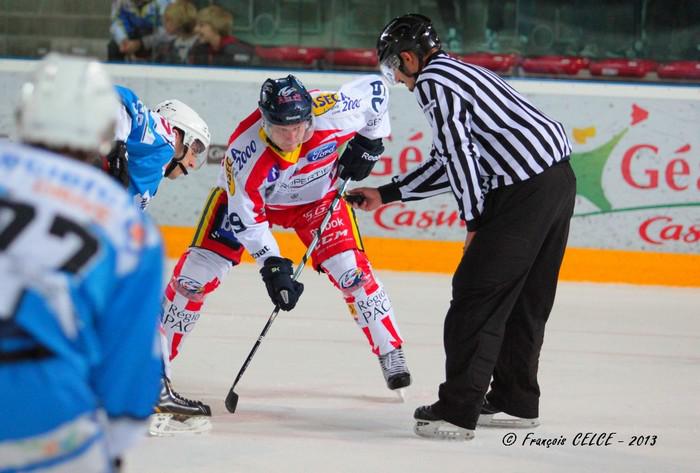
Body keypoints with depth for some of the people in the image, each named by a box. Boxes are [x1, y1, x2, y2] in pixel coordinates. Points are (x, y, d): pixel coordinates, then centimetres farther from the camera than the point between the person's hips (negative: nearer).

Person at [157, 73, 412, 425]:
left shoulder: (333, 113, -35)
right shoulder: (245, 151, -38)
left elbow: (375, 88, -16)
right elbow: (245, 215, -29)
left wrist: (369, 141, -11)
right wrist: (271, 264, -36)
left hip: (318, 196, 2)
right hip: (248, 196, -2)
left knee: (350, 269, -13)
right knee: (200, 268, -11)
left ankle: (391, 355, 2)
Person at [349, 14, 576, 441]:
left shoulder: (431, 82, -4)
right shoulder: (456, 72, 26)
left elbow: (460, 151, -14)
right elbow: (449, 162, 29)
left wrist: (474, 221, -8)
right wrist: (385, 194, 32)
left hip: (526, 191, -10)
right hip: (560, 177, 10)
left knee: (478, 294, -5)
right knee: (526, 297, 19)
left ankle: (457, 412, -5)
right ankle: (516, 401, 28)